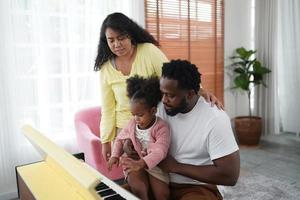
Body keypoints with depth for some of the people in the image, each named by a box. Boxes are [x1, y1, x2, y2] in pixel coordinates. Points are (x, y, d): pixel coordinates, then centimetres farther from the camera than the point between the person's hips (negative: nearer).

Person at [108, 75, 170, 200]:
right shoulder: (132, 124, 1)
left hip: (153, 163, -2)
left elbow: (160, 151, -29)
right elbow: (120, 138, 16)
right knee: (138, 188, -23)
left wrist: (141, 163, -43)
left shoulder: (161, 128, -16)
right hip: (134, 163, 3)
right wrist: (115, 155, 0)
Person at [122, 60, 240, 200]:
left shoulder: (215, 119, -20)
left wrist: (175, 166, -19)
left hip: (197, 188, -4)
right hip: (161, 181, 5)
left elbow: (230, 175, -20)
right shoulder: (160, 107, -5)